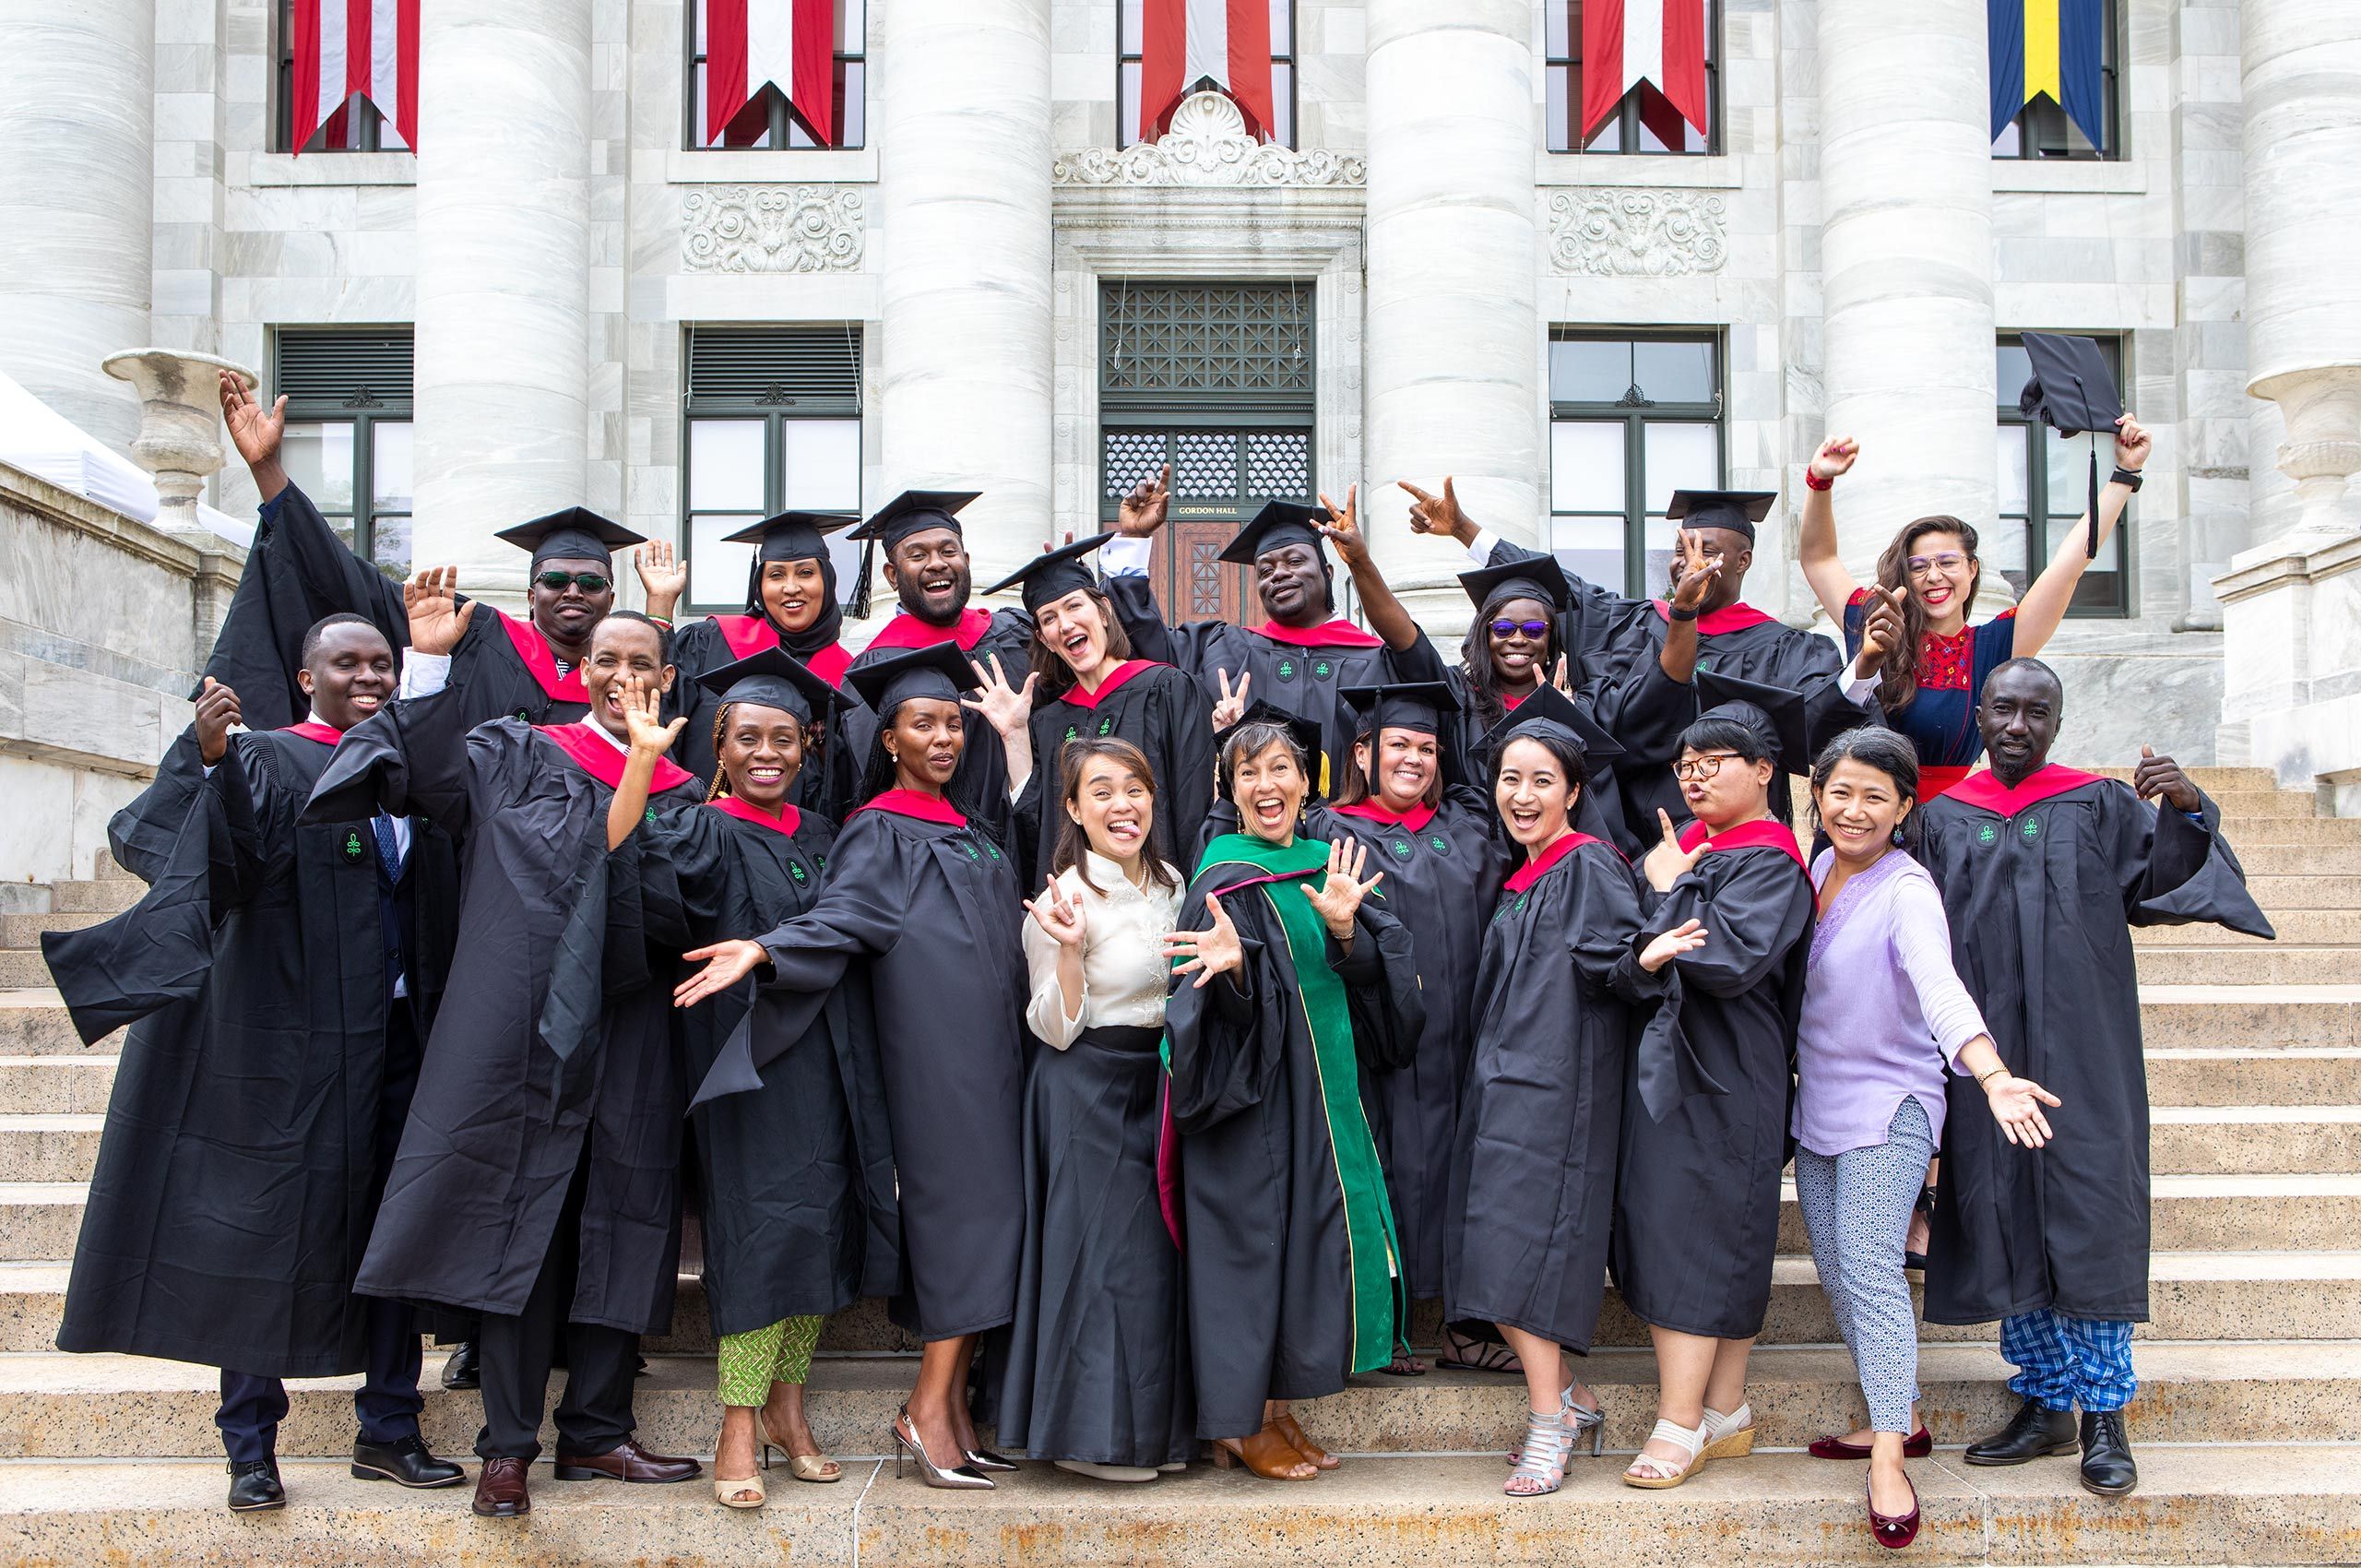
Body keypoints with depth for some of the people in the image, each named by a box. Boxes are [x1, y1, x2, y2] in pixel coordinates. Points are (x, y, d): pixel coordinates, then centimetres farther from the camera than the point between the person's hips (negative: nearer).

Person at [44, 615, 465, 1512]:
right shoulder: (266, 763, -3)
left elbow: (443, 902, 21)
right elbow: (220, 868, -23)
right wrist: (212, 762, -35)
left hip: (396, 1037, 6)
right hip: (289, 1044, -5)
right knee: (267, 1228, 1)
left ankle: (388, 1430, 18)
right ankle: (251, 1446, 11)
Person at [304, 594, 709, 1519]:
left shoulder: (682, 793, 14)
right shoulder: (519, 755, 8)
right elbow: (429, 771, -9)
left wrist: (643, 769, -12)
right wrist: (429, 660, -20)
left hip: (629, 1042, 3)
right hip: (521, 1025, -3)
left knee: (620, 1227, 5)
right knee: (521, 1220, -3)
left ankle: (595, 1433, 15)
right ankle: (508, 1444, 3)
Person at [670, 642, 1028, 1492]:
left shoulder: (965, 823, 18)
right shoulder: (881, 832, -3)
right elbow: (838, 916, -16)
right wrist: (763, 951, -32)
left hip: (993, 1040, 7)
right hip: (935, 1043, -7)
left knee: (990, 1204, 4)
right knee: (963, 1198, -11)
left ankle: (948, 1400, 8)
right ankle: (930, 1408, -6)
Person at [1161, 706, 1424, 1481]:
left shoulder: (1328, 862, 9)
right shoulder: (1224, 880, -9)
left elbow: (1370, 978, 3)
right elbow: (1216, 1009, -15)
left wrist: (1344, 929, -16)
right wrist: (1232, 963, -36)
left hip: (1324, 1091, 7)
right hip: (1252, 1097, -7)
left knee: (1306, 1235, 10)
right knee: (1250, 1232, -3)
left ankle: (1277, 1408, 22)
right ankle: (1237, 1425, 10)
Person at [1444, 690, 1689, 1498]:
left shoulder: (1588, 865, -6)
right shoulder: (1517, 878, 17)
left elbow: (1608, 959, -17)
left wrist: (1645, 959, -36)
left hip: (1554, 1089, -8)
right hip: (1501, 1082, 8)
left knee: (1520, 1250, -12)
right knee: (1489, 1258, 6)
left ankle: (1548, 1429, -3)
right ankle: (1569, 1398, 20)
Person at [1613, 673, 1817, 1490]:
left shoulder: (1768, 863, -12)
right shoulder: (1690, 844, 13)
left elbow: (1733, 960, -26)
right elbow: (1642, 942, 21)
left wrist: (1669, 888, -16)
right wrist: (1664, 882, 4)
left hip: (1721, 1082, -8)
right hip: (1666, 1067, 8)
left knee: (1694, 1236, -8)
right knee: (1721, 1240, 11)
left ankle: (1681, 1423, -3)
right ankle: (1726, 1410, 19)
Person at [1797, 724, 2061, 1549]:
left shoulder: (1907, 892, -17)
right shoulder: (1818, 869, 4)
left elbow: (1940, 986, -35)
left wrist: (1991, 1074, -50)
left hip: (1888, 1103, -7)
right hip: (1818, 1103, 7)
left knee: (1869, 1266, -17)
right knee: (1836, 1270, 11)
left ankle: (1890, 1464, -16)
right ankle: (1899, 1417, 26)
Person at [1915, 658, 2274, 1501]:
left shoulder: (2101, 807, 4)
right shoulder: (1944, 820, 8)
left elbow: (2165, 884, -7)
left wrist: (2186, 810, -24)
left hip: (2079, 1052, -2)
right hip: (1985, 1054, 2)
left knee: (2089, 1225, -4)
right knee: (2005, 1226, 5)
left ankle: (2104, 1415, 6)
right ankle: (2046, 1405, 17)